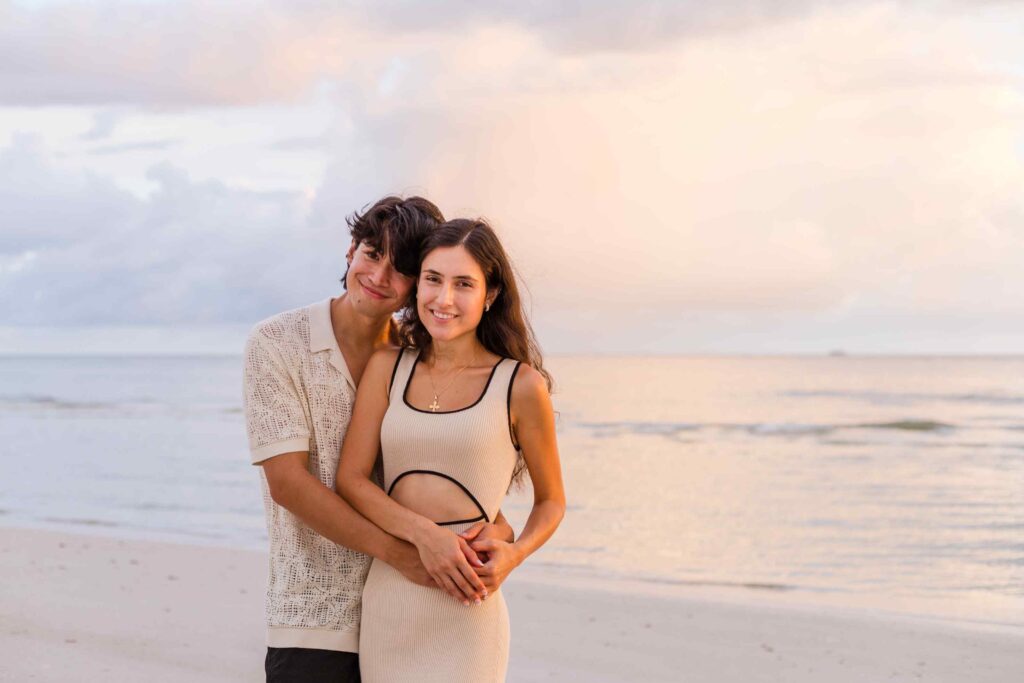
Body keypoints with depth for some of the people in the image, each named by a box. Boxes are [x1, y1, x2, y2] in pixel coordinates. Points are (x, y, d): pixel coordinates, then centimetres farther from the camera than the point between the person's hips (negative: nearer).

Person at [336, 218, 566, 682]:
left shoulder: (521, 385, -1)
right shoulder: (388, 368, 7)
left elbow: (550, 501, 8)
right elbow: (351, 479, 2)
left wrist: (515, 553, -12)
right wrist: (424, 533, -14)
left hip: (466, 609, -3)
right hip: (386, 600, 3)